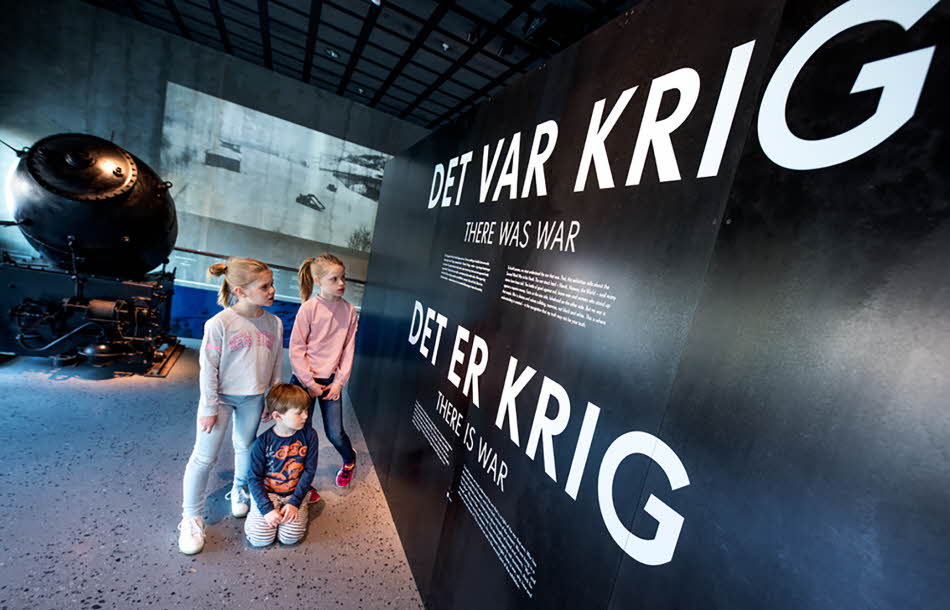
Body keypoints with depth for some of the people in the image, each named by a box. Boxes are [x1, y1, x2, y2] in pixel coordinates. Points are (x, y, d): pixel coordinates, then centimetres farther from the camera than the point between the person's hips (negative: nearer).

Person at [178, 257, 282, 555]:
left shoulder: (274, 323, -8)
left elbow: (276, 366, 2)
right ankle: (191, 518, 25)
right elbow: (208, 368, -13)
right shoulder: (219, 323, -20)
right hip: (221, 397, -3)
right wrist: (209, 408, -10)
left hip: (253, 399, 4)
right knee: (204, 457, 6)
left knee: (245, 448, 21)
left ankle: (239, 491, 47)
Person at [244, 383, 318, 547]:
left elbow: (309, 471, -8)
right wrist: (267, 508, -16)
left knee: (290, 537, -14)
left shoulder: (308, 435, -11)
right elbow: (254, 478, -8)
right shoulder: (263, 442, -14)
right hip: (266, 492, 0)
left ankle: (290, 509, 15)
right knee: (260, 538, -13)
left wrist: (295, 502, -13)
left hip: (294, 493, 1)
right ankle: (255, 512, 17)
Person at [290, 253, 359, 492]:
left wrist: (339, 381, -3)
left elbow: (348, 349, 1)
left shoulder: (349, 311, -3)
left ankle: (349, 459, 38)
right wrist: (309, 382, -10)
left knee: (335, 433, 4)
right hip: (304, 379, -1)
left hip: (331, 380, 2)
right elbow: (296, 347, -9)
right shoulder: (309, 307, -11)